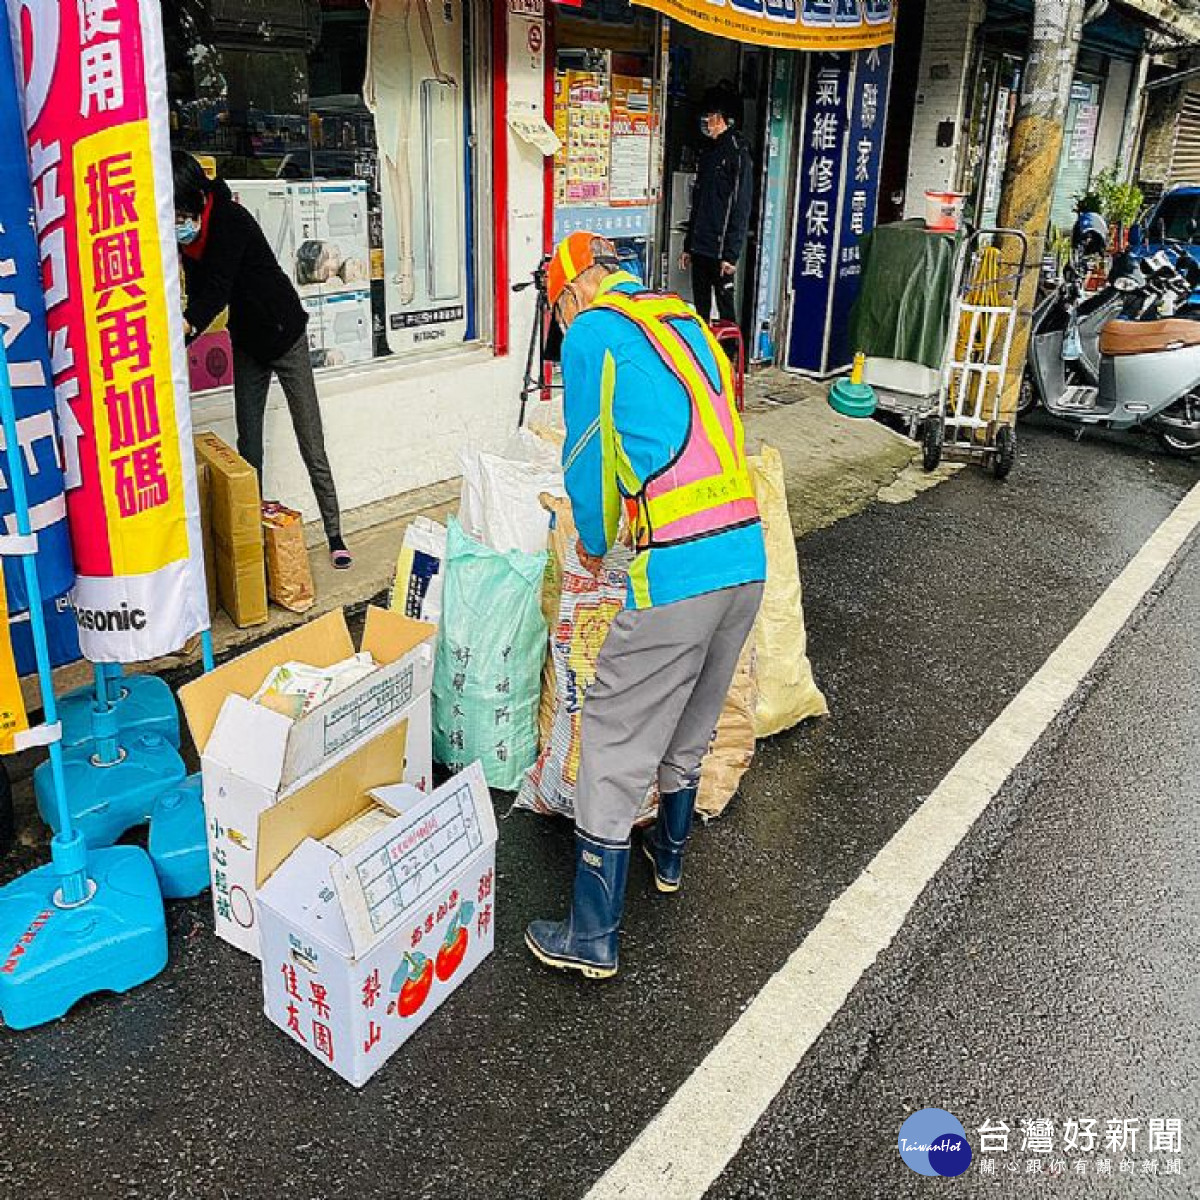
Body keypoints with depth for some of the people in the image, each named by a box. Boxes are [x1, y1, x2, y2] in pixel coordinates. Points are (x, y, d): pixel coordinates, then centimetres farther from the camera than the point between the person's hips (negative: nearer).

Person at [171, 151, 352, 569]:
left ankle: (335, 536, 8)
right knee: (248, 447, 6)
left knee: (312, 447, -1)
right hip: (246, 341, 7)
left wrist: (186, 325, -50)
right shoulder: (190, 232, -4)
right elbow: (199, 289, 0)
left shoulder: (231, 220, -26)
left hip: (285, 334, -7)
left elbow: (219, 288, -35)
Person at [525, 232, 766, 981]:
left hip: (675, 576, -7)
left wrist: (595, 546, 18)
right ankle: (670, 857, 47)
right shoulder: (689, 324, 19)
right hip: (748, 559, 8)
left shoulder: (592, 333, -2)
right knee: (690, 733, 26)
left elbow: (588, 462, 0)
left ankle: (592, 939, 14)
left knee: (617, 751, 4)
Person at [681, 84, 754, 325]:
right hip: (700, 248, 8)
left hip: (721, 251, -8)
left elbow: (741, 208, -13)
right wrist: (688, 246, 16)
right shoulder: (707, 153, 17)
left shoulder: (738, 154, -7)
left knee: (726, 312, -3)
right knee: (700, 311, 12)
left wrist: (731, 255, -19)